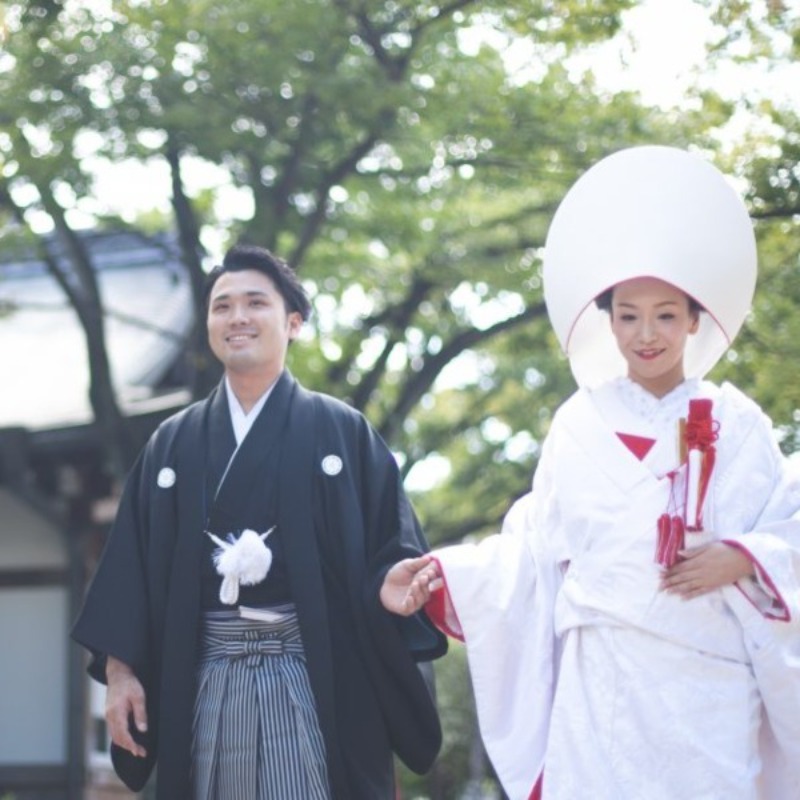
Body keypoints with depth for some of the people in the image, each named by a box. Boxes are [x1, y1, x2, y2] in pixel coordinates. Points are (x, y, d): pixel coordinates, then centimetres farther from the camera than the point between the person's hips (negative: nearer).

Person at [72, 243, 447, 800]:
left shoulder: (343, 433, 6)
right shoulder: (173, 444, 14)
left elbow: (394, 548, 0)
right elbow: (131, 563, 11)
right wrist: (119, 670, 0)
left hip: (315, 678, -2)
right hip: (207, 680, 3)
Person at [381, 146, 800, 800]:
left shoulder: (736, 425, 7)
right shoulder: (581, 425, 8)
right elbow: (534, 548, 8)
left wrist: (742, 559, -14)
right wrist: (440, 574, -1)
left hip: (712, 682, 0)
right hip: (602, 677, 0)